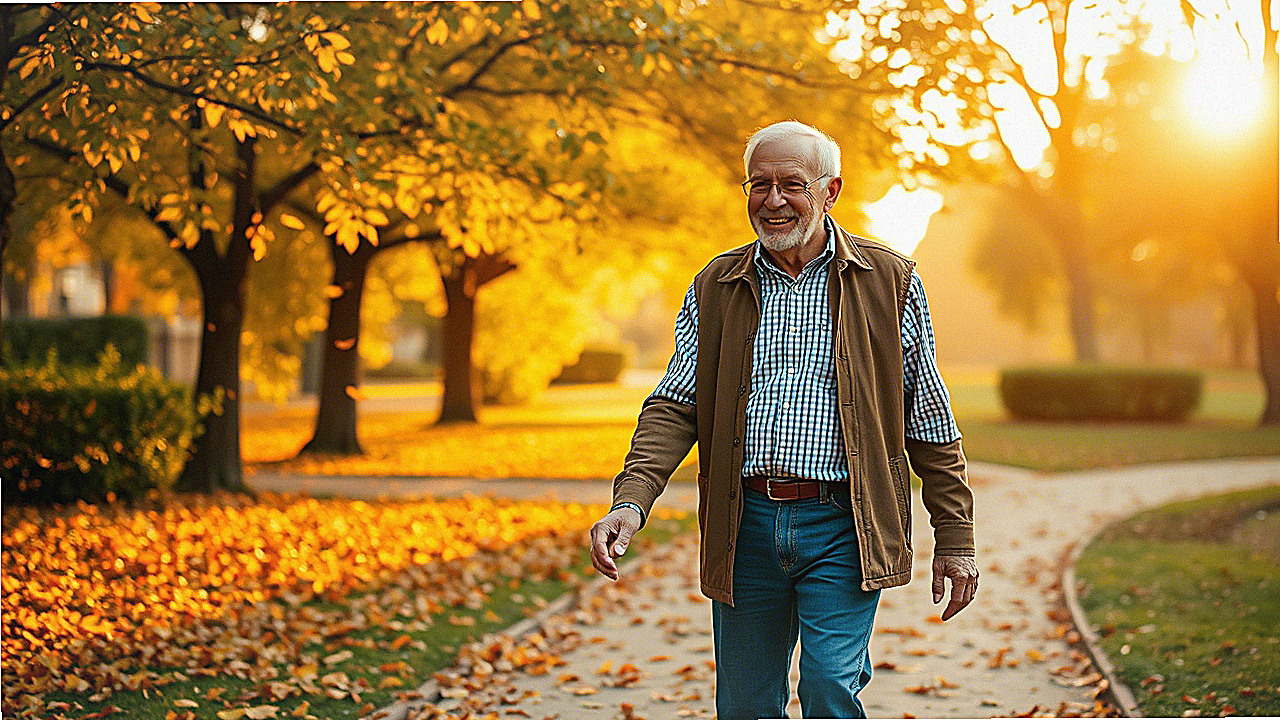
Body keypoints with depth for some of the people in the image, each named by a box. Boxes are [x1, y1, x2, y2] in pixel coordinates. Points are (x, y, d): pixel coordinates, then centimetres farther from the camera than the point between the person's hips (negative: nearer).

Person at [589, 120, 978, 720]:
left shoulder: (889, 282, 3)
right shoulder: (714, 288, 9)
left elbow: (932, 425, 5)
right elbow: (675, 407, 3)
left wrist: (955, 540, 4)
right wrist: (631, 500, -13)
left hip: (841, 525, -3)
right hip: (745, 527, 3)